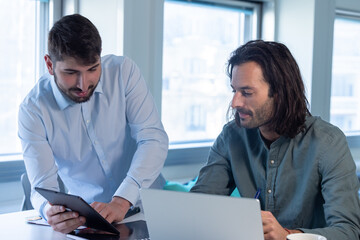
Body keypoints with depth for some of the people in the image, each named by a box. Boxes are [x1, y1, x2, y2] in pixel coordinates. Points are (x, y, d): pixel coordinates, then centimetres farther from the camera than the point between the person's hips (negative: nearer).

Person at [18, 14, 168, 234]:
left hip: (150, 206, 1)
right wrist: (51, 211, -38)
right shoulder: (33, 110, -11)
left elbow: (154, 138, -14)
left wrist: (121, 201, -29)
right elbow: (43, 185, -12)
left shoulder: (123, 71, -9)